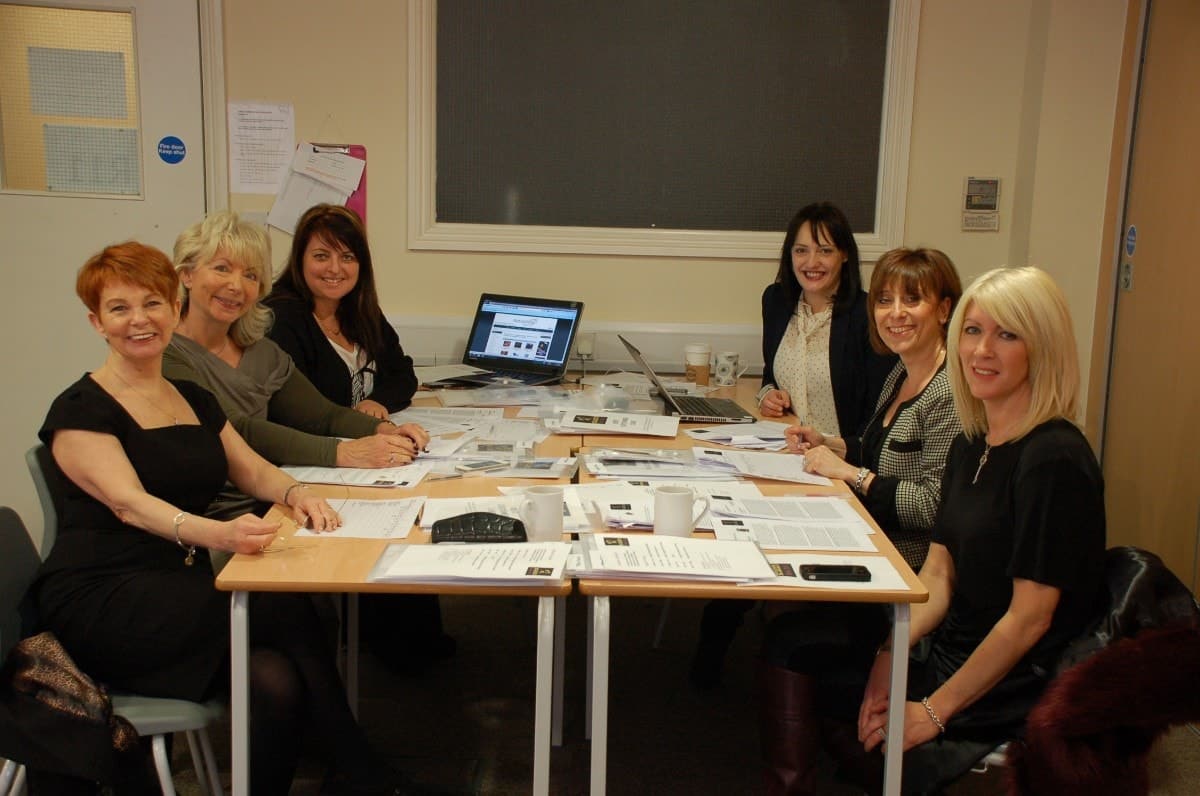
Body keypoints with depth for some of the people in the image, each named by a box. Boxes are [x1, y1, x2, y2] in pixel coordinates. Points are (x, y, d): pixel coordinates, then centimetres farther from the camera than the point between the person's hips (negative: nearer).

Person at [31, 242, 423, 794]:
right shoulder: (80, 411, -6)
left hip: (181, 592, 6)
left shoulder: (194, 399, 16)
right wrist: (216, 534, -42)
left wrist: (294, 494, -13)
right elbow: (128, 502, -21)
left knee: (277, 681, -27)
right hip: (101, 605, -6)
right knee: (281, 607, -27)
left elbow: (250, 467, 13)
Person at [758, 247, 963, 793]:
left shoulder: (952, 393, -17)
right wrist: (830, 445, 11)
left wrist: (850, 473, -16)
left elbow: (937, 506, -23)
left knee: (790, 635, -23)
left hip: (915, 576, -9)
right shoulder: (902, 375, 14)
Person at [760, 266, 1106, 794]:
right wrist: (890, 655, -10)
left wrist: (934, 712, -18)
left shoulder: (1054, 460, -21)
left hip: (1001, 691, -8)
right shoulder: (969, 446, 6)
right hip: (945, 649, 8)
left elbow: (1029, 618, -21)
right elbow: (937, 574, 5)